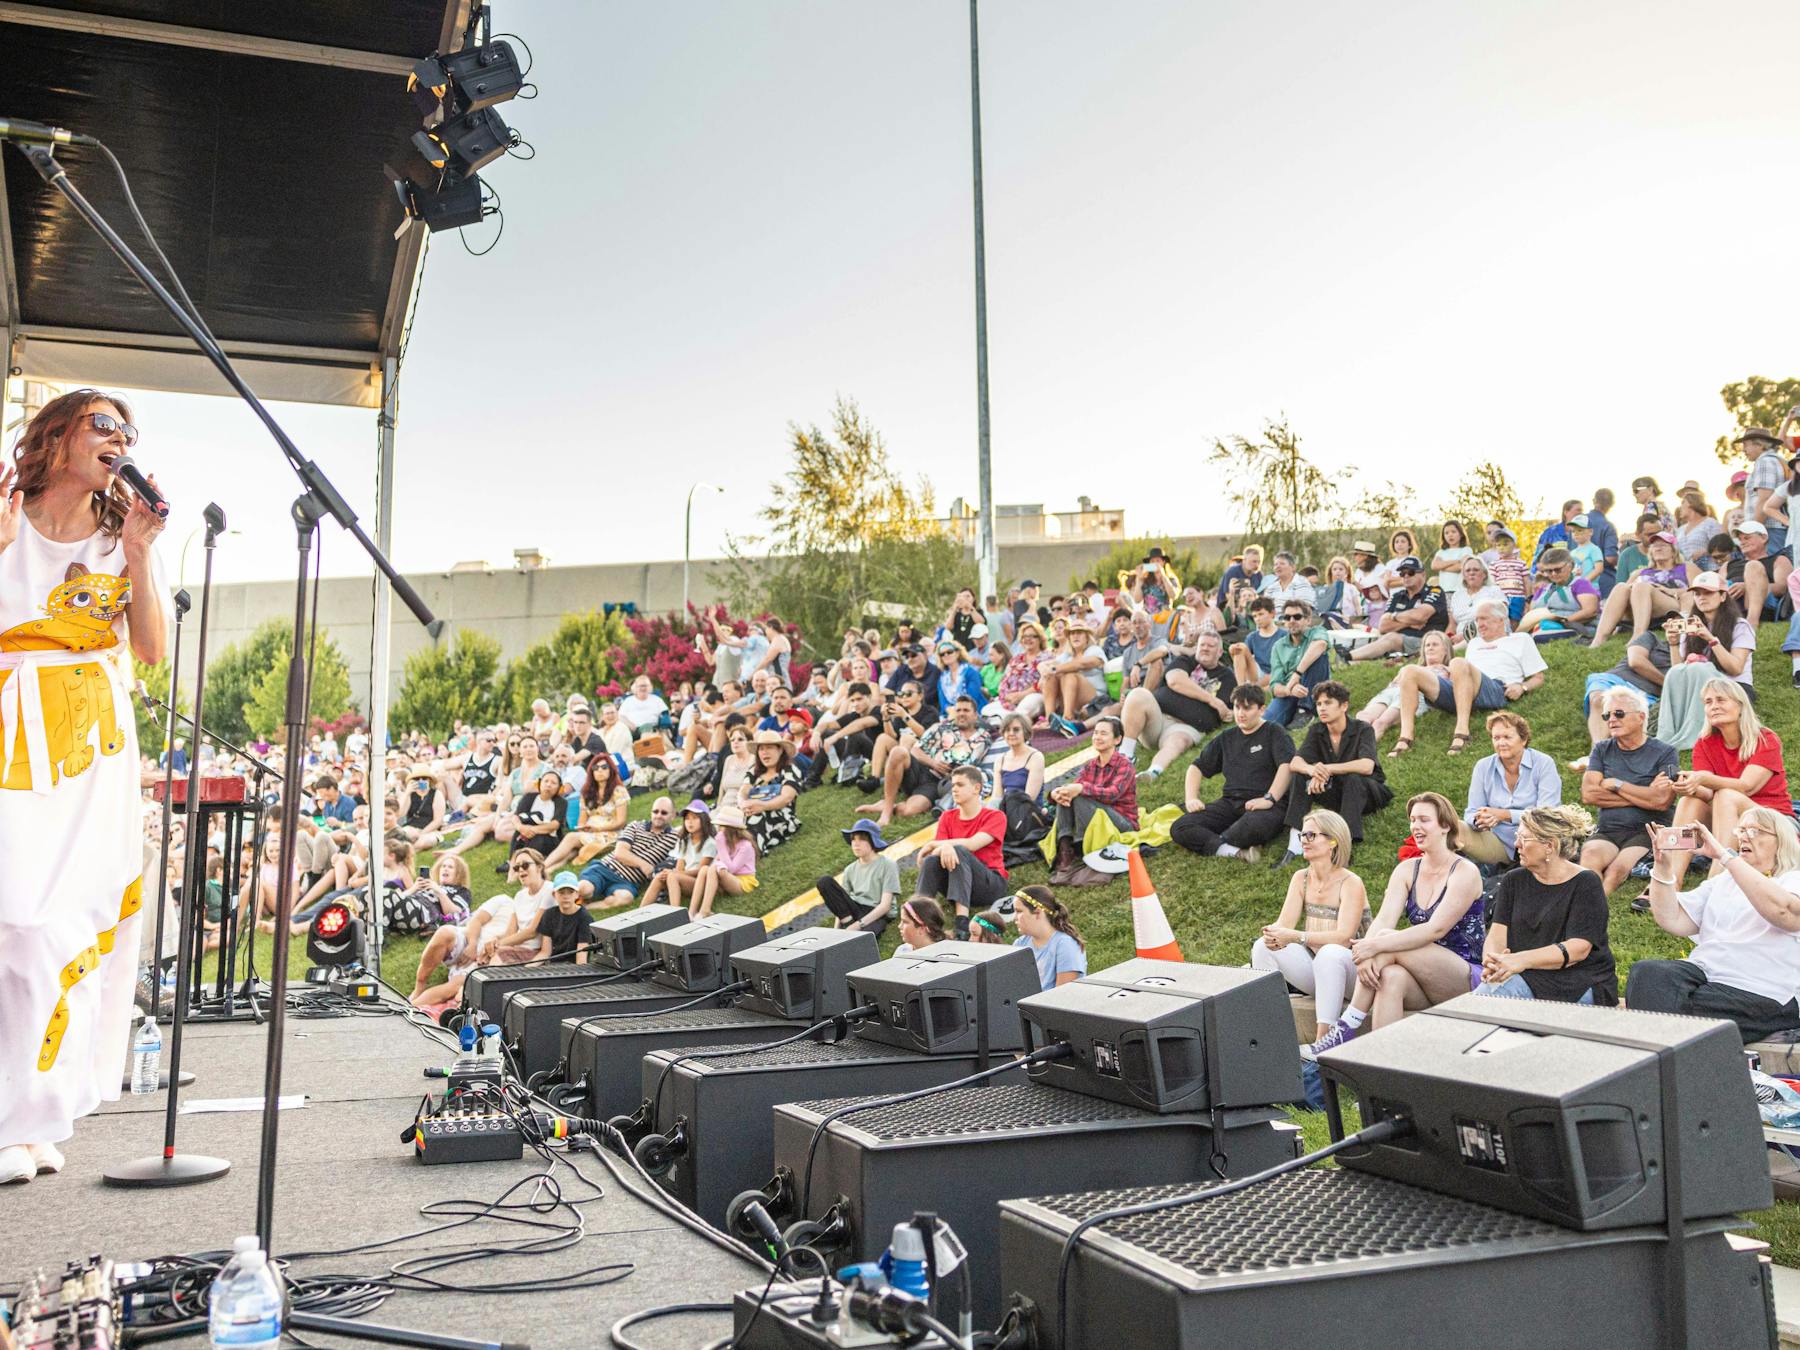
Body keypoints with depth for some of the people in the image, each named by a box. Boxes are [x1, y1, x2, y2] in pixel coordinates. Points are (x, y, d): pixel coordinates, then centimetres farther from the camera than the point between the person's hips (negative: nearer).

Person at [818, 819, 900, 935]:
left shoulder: (887, 865, -1)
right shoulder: (850, 870, 15)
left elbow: (885, 905, -9)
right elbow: (841, 899, 13)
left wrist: (859, 924, -19)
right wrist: (836, 928, -7)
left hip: (876, 915, -7)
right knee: (824, 882, -17)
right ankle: (849, 923, -21)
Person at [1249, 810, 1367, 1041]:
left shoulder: (1350, 883, -12)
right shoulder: (1301, 878, 6)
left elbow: (1343, 937, -23)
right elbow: (1284, 924, -3)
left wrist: (1295, 937, -31)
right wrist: (1273, 934, -27)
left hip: (1347, 967, -6)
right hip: (1312, 967, 6)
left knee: (1329, 953, -37)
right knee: (1263, 946, -15)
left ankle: (1323, 1038, -37)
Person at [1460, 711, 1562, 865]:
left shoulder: (1544, 763, -5)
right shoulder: (1483, 766, 5)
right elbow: (1471, 814, 3)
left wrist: (1505, 815, -27)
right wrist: (1479, 820, -23)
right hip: (1499, 844, 2)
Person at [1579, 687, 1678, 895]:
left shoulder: (1664, 752, 6)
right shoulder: (1602, 750, 17)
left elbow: (1661, 801, -11)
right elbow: (1588, 794, 1)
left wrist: (1615, 784, 0)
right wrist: (1643, 796, -3)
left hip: (1649, 832, -2)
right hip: (1607, 831, 2)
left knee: (1618, 869, -34)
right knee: (1590, 856, -33)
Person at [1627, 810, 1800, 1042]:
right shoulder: (1723, 881, 24)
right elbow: (1673, 922, 11)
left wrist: (1724, 855, -21)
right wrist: (1662, 866, -2)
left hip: (1758, 994, -5)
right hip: (1703, 973, 5)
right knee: (1647, 973, -28)